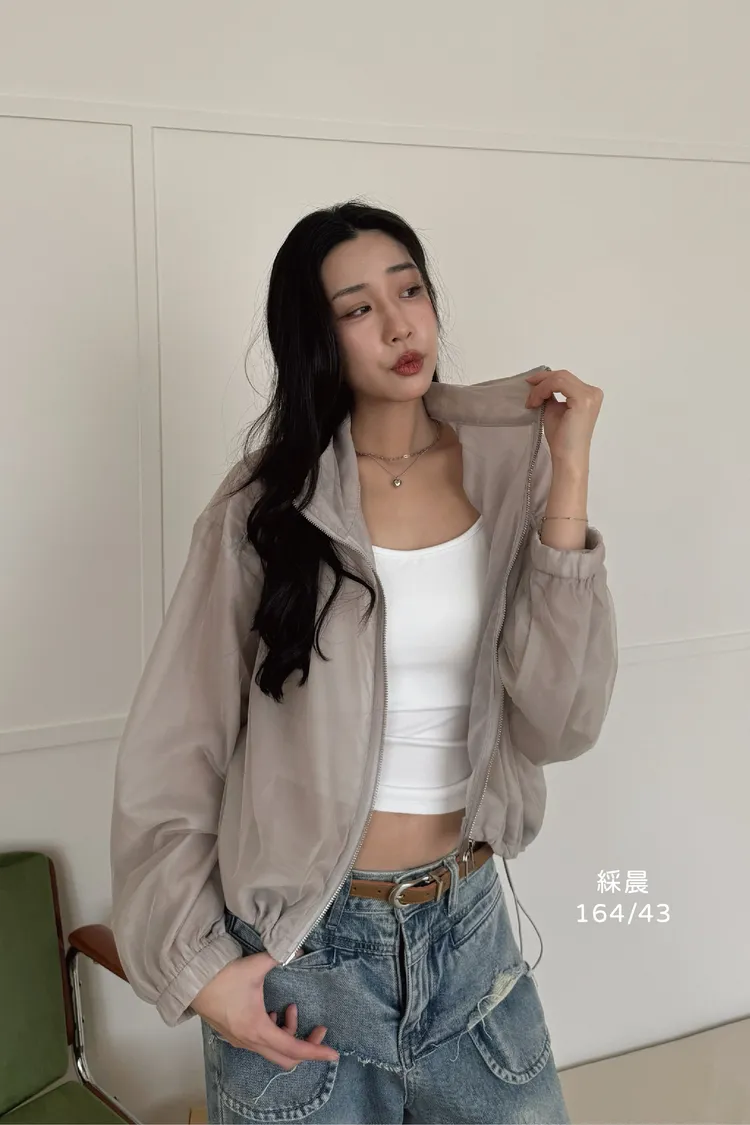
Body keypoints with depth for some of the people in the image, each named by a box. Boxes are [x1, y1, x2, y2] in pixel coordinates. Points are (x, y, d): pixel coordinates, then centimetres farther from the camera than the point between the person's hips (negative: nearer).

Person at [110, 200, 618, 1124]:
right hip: (300, 944, -2)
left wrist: (568, 481, -19)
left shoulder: (509, 474, -4)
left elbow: (557, 726, -14)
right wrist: (198, 965, -9)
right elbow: (169, 753, -5)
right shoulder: (268, 502, -9)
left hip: (468, 927, 2)